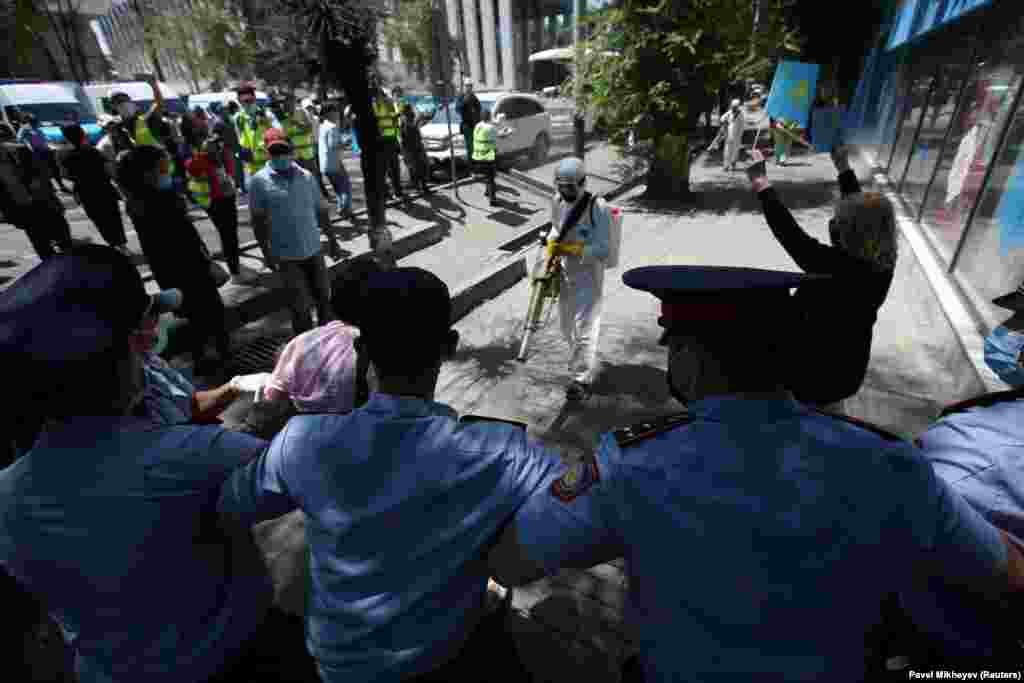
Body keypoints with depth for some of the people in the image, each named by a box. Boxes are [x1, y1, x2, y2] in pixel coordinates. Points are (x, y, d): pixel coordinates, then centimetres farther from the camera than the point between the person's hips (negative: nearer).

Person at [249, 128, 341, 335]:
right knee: (300, 305, 4)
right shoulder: (259, 181, -7)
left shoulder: (306, 176, 2)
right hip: (286, 255, -3)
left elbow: (320, 211, 8)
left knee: (324, 297, 15)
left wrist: (332, 241, 10)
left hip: (313, 249, 3)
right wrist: (266, 252, -8)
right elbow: (258, 221, -4)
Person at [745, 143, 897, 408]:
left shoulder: (834, 265, -32)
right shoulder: (883, 263, -10)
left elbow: (787, 230, -27)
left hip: (812, 371, -7)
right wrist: (843, 166, 13)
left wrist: (760, 182, -19)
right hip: (848, 369, 8)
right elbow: (865, 213, 4)